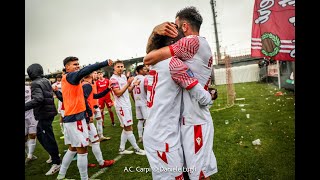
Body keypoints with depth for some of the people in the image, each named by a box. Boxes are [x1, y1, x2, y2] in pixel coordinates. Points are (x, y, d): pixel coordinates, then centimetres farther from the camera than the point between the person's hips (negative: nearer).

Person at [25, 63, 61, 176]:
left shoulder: (35, 83, -14)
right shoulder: (46, 81, 12)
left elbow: (38, 99, -28)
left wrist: (25, 107, -31)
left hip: (44, 114, -9)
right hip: (48, 112, 9)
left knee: (48, 138, -3)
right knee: (40, 134, 22)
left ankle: (56, 163, 4)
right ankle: (54, 154, 32)